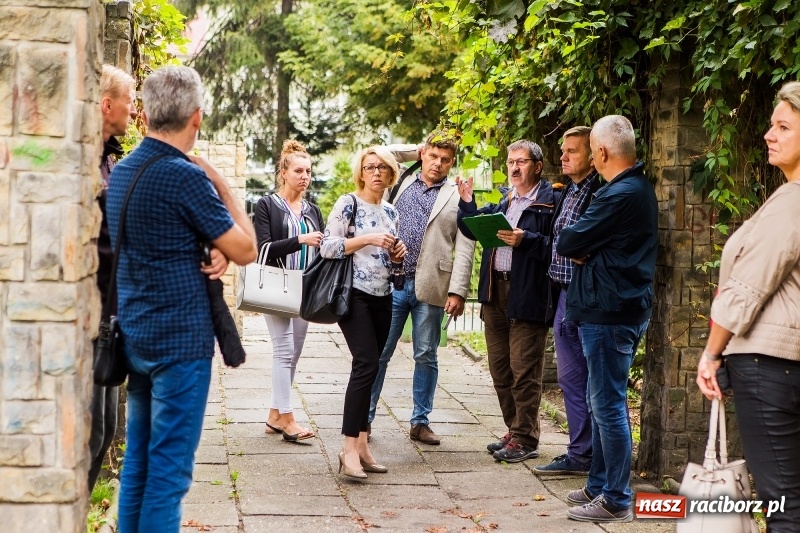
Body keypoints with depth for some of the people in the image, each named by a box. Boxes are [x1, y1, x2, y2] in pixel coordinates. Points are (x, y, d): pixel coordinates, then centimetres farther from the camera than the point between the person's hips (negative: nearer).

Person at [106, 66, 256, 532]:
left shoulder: (122, 171, 8)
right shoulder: (186, 176, -17)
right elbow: (246, 251, -11)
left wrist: (211, 248, 4)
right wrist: (222, 184, -2)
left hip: (136, 334, 8)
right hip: (181, 338, -8)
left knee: (138, 457, 14)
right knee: (169, 467, -2)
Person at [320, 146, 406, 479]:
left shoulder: (390, 212, 15)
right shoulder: (347, 204, -5)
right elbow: (327, 247, -12)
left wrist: (396, 253, 2)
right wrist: (367, 239, -18)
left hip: (382, 297, 7)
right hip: (355, 294, -7)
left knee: (367, 369, 7)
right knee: (367, 364, -17)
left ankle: (361, 444, 12)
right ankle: (350, 449, -15)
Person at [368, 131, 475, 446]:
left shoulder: (458, 198, 4)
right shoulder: (400, 183, 11)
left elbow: (464, 249, -2)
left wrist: (457, 291, -11)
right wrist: (415, 150, 12)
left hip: (430, 288, -1)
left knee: (426, 357, 7)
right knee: (378, 353, 3)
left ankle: (420, 422, 17)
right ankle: (364, 417, 12)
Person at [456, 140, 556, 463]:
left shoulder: (550, 200, -7)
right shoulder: (503, 200, 18)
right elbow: (474, 229, 19)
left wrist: (525, 240, -25)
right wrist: (467, 203, 4)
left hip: (527, 295, -8)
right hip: (495, 291, 8)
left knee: (524, 370, -4)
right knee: (500, 369, 13)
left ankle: (525, 439, 3)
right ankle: (514, 431, 23)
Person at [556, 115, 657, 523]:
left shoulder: (620, 195, -20)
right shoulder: (639, 188, 13)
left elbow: (567, 244, -18)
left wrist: (575, 248, 3)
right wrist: (585, 252, -6)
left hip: (609, 311, -11)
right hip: (617, 306, 11)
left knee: (608, 405, -5)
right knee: (604, 402, 17)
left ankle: (616, 501, 1)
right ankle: (599, 486, 26)